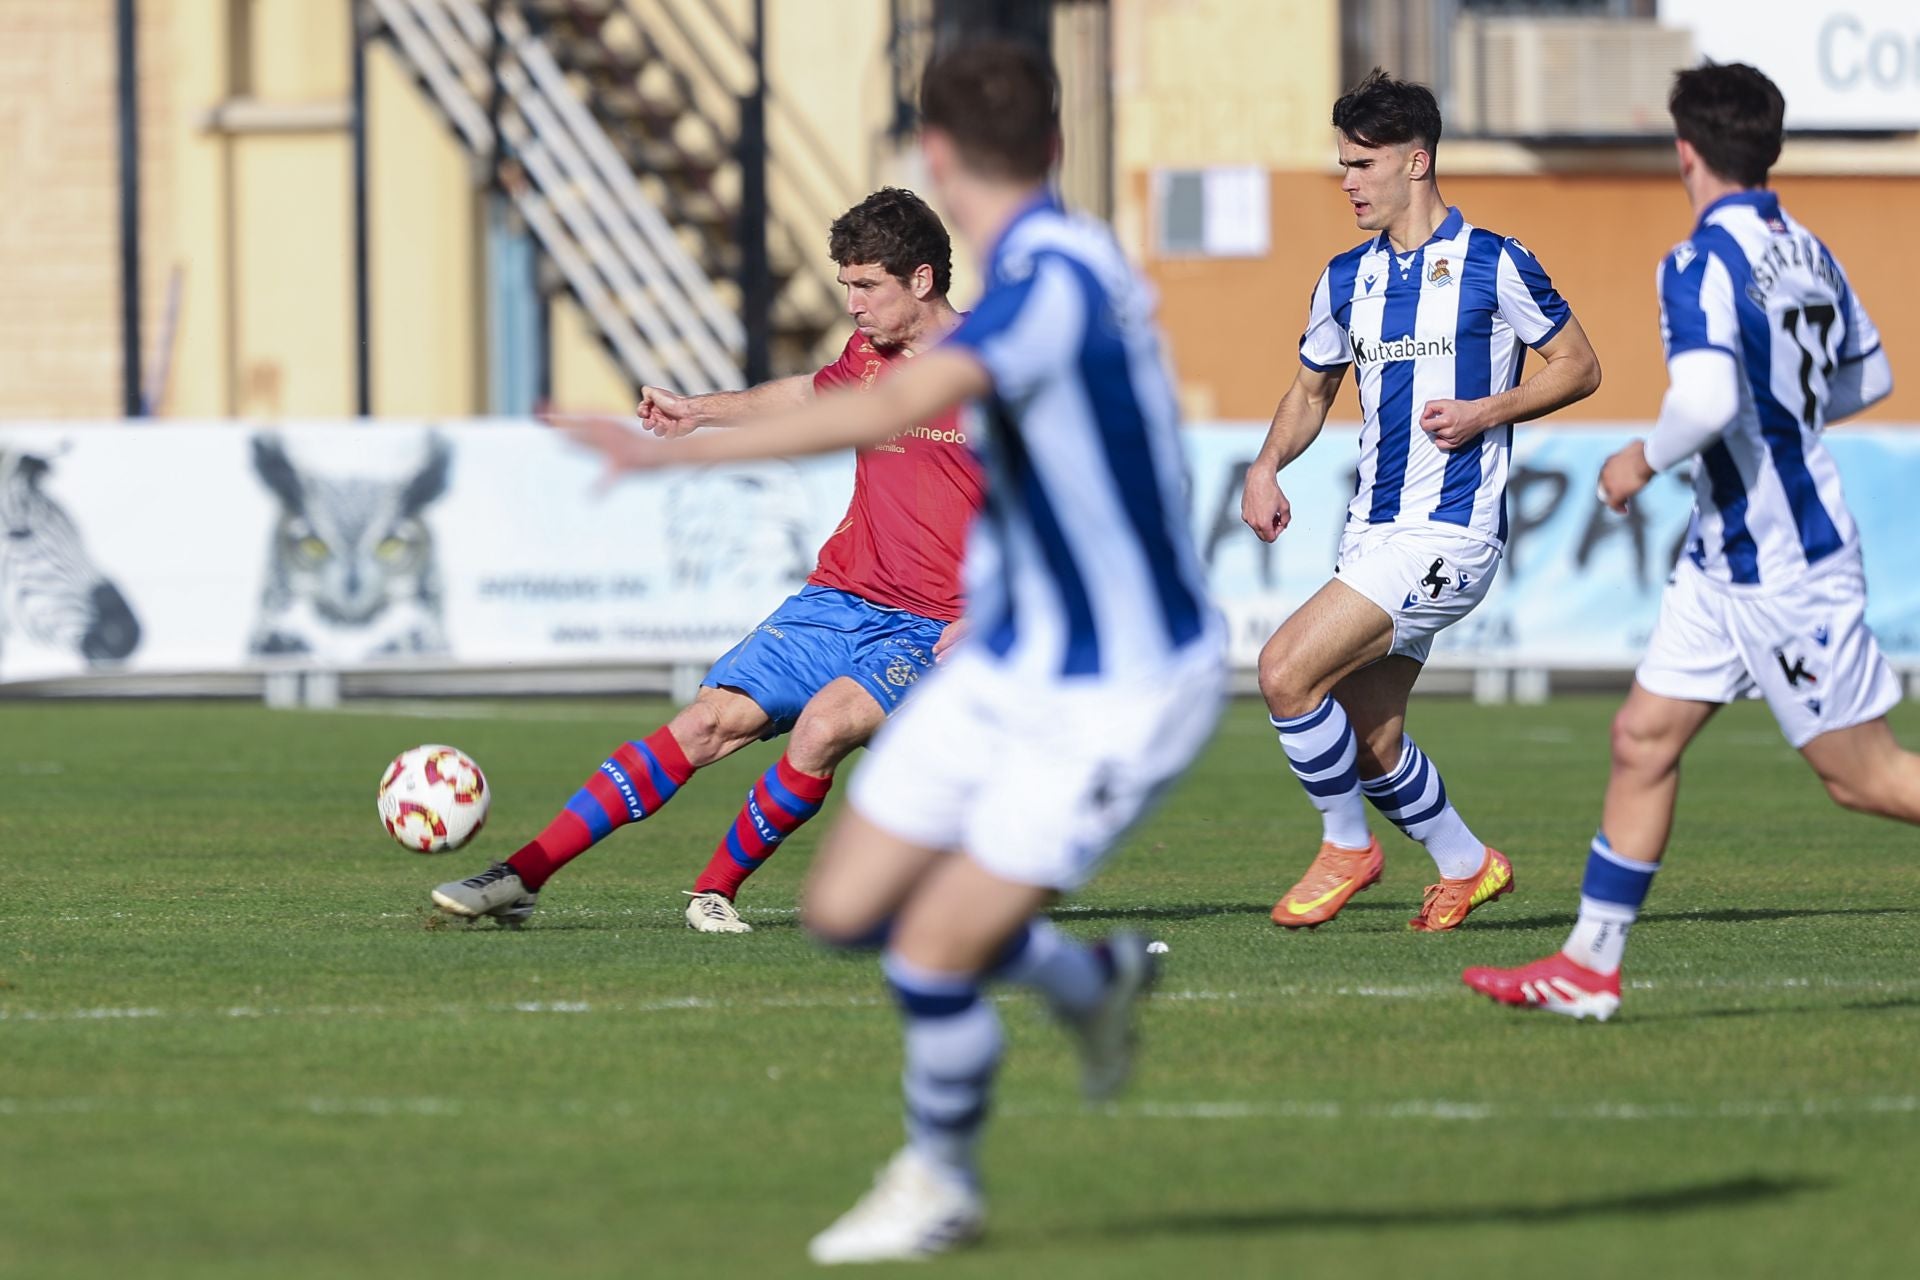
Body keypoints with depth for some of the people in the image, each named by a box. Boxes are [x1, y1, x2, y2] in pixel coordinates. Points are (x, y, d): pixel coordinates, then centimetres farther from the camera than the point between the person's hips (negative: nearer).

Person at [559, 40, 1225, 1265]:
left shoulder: (1054, 277, -27)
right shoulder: (1046, 264, 4)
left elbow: (897, 408, -42)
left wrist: (679, 447, -43)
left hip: (1120, 696, -9)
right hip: (1012, 660, 9)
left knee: (931, 957, -10)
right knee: (848, 907, 8)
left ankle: (940, 1183, 17)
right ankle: (1091, 980, 31)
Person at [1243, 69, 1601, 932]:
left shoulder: (1492, 267, -6)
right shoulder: (1346, 280, 12)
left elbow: (1579, 366, 0)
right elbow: (1312, 389, 23)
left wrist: (1488, 412, -15)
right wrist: (1267, 466, 5)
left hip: (1450, 530, -7)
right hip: (1373, 532, 7)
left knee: (1288, 671, -18)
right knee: (1369, 742, 7)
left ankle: (1345, 845, 0)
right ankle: (1465, 866, 29)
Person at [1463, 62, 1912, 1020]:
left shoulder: (1702, 263, -19)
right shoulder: (1805, 252, 8)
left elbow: (1707, 401, -33)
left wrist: (1646, 459, -14)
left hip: (1781, 567, -9)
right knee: (1643, 737, 8)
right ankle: (1588, 969, 11)